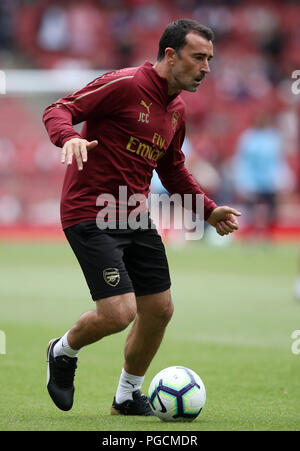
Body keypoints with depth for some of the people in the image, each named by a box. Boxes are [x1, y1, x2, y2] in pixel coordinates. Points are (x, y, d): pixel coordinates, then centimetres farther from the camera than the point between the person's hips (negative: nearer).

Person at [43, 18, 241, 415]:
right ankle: (65, 351, 16)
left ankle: (128, 397, 29)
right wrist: (69, 137, -36)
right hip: (90, 214, -8)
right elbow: (58, 110, -14)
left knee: (159, 310, 8)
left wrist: (209, 211, 17)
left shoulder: (176, 110, 13)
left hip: (136, 218, 8)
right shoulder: (125, 84, -14)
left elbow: (173, 171, 26)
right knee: (119, 312, -16)